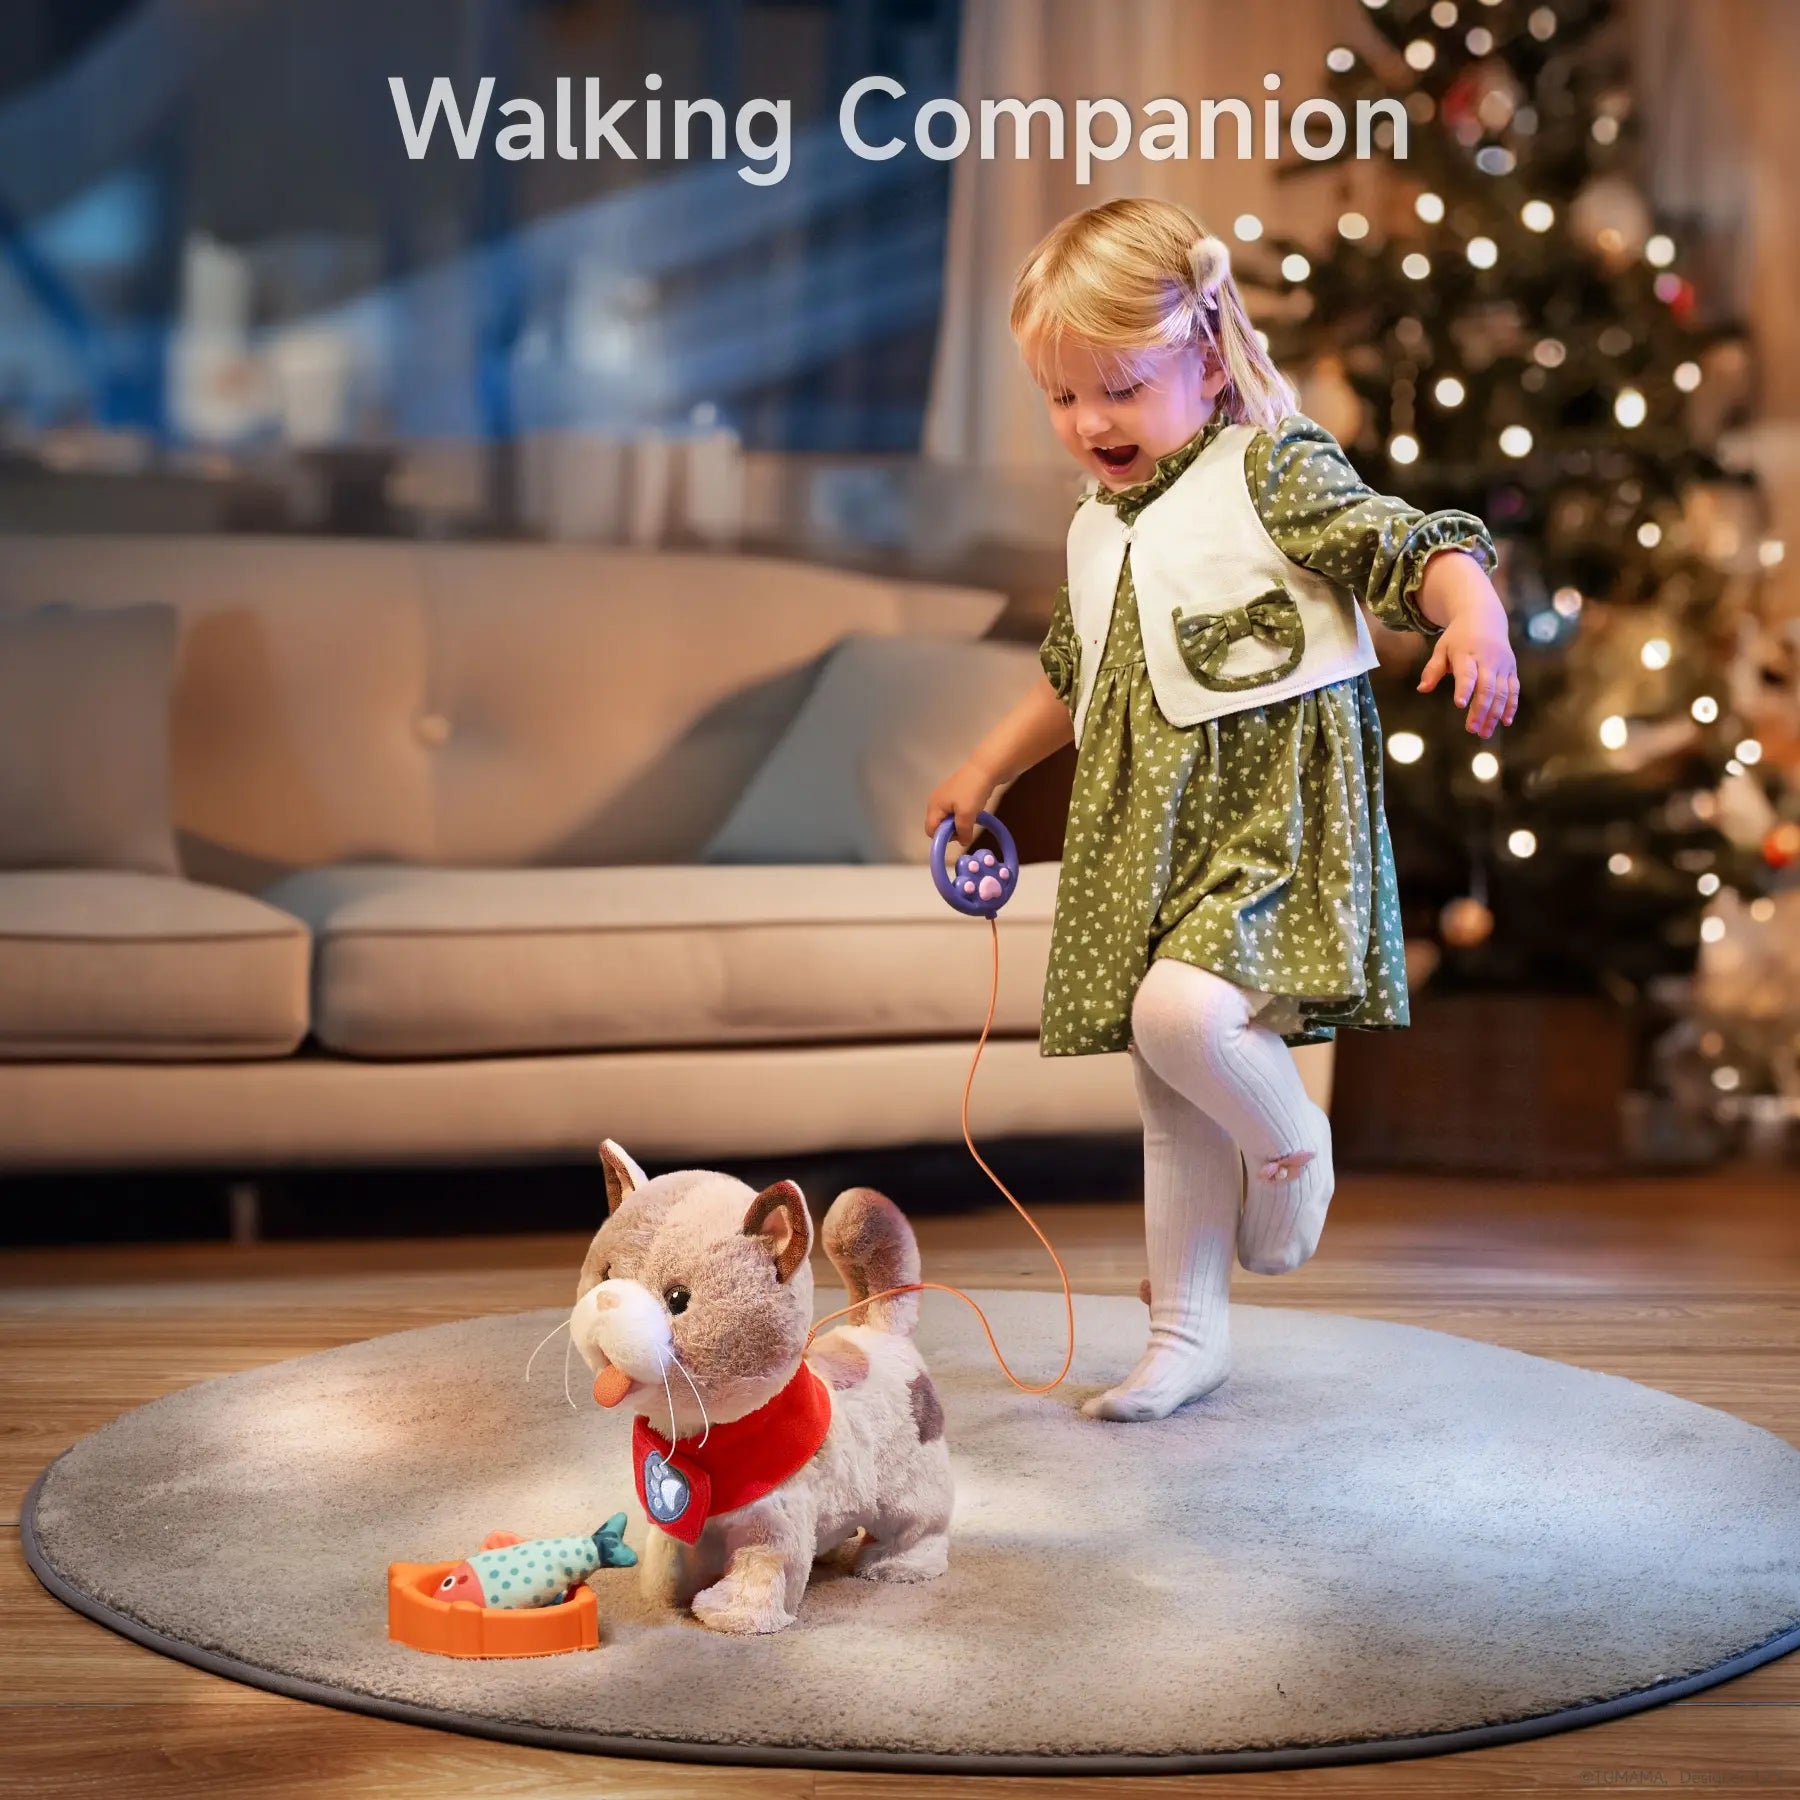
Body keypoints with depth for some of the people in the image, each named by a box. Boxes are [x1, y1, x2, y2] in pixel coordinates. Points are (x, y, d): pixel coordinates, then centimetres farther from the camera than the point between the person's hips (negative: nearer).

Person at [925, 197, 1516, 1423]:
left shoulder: (1276, 471, -6)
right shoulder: (1100, 530, 15)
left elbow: (1415, 549, -15)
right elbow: (1073, 678, 30)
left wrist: (1476, 620, -35)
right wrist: (986, 772, 36)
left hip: (1276, 814, -7)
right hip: (1151, 831, 7)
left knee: (1181, 1011, -29)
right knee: (1170, 1096, 10)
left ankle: (1293, 1144, 4)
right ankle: (1189, 1334, 22)